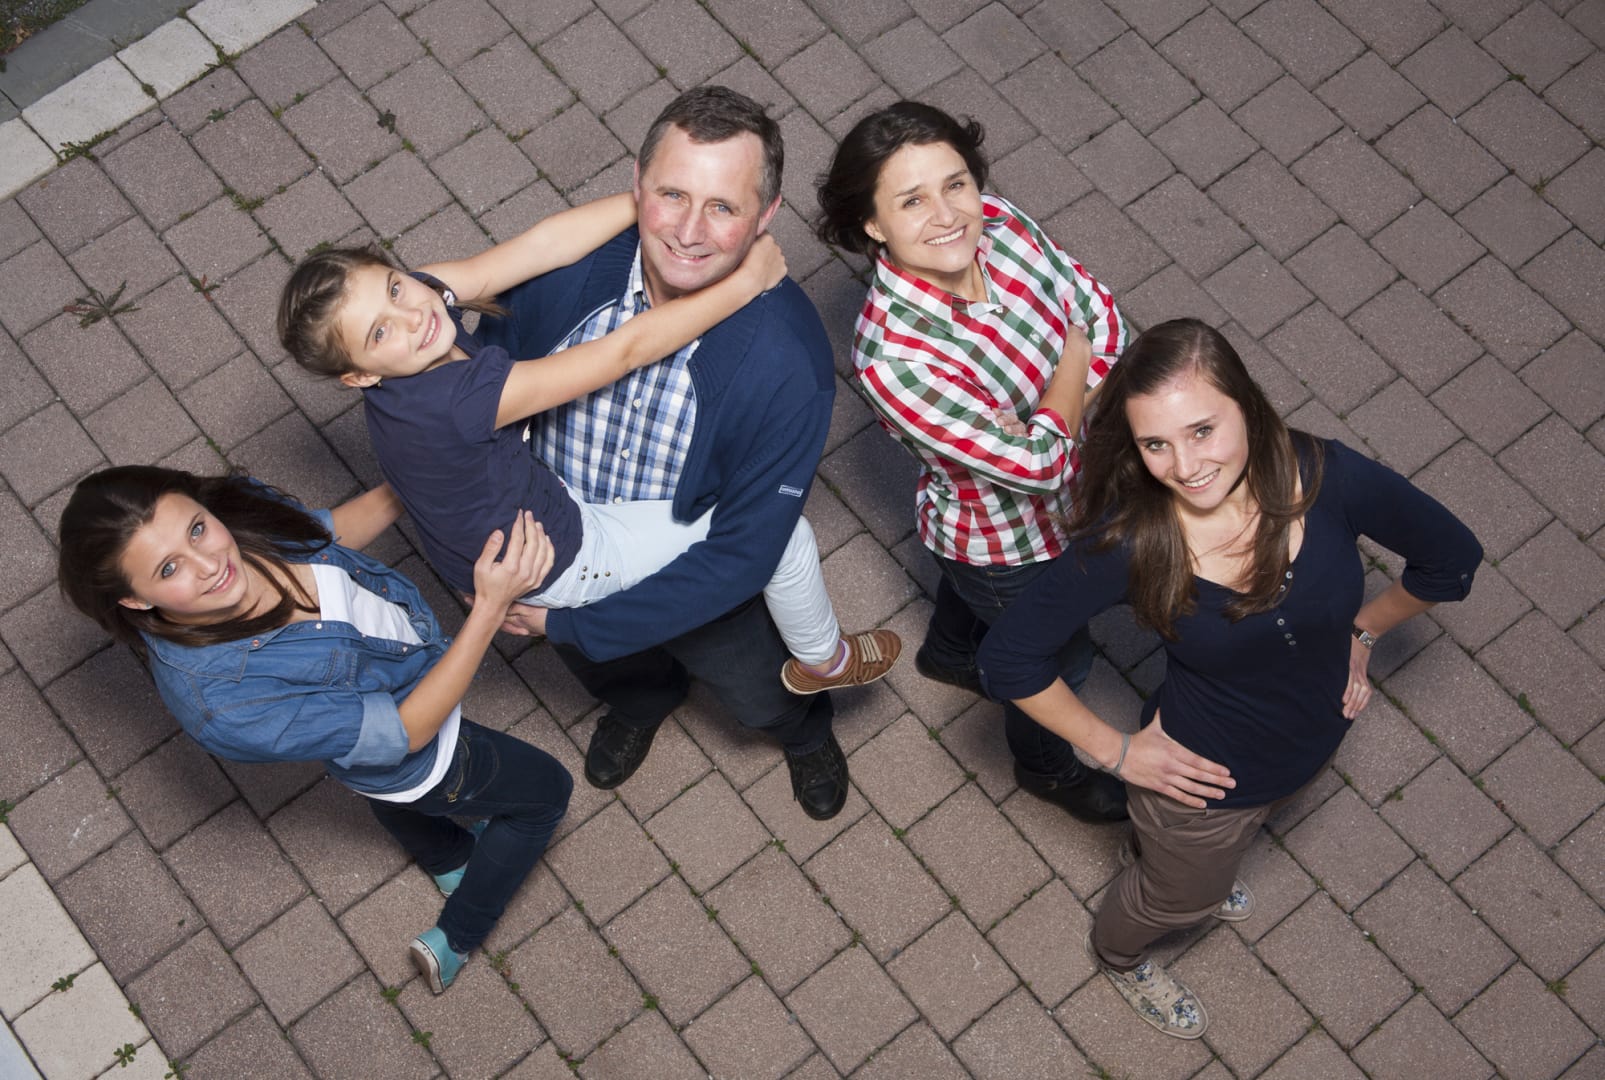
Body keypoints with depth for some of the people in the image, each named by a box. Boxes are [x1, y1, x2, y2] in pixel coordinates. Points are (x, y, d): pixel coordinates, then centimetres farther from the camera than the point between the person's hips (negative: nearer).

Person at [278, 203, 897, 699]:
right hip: (557, 563, -8)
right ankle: (823, 660, 30)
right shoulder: (455, 398, -43)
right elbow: (627, 350, -39)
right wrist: (748, 279, -32)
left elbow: (544, 245, -30)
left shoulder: (416, 291, -22)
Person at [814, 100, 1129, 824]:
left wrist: (1080, 409, -22)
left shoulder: (997, 223, -24)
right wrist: (1076, 356, -24)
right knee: (1058, 657, 23)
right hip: (1008, 545, -6)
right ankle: (1047, 766, 58)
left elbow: (1100, 313, -11)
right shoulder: (891, 358, -43)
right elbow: (1037, 464, -37)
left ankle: (947, 654, 72)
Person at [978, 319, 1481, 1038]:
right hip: (1205, 779, -3)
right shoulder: (1127, 543, -35)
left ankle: (1149, 850, 71)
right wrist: (1115, 751, -18)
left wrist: (1360, 632, -3)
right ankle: (1118, 954, 63)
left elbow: (1450, 559, -10)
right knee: (1181, 895, 27)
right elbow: (1007, 657, -24)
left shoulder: (1329, 479, -30)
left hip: (1319, 737, 4)